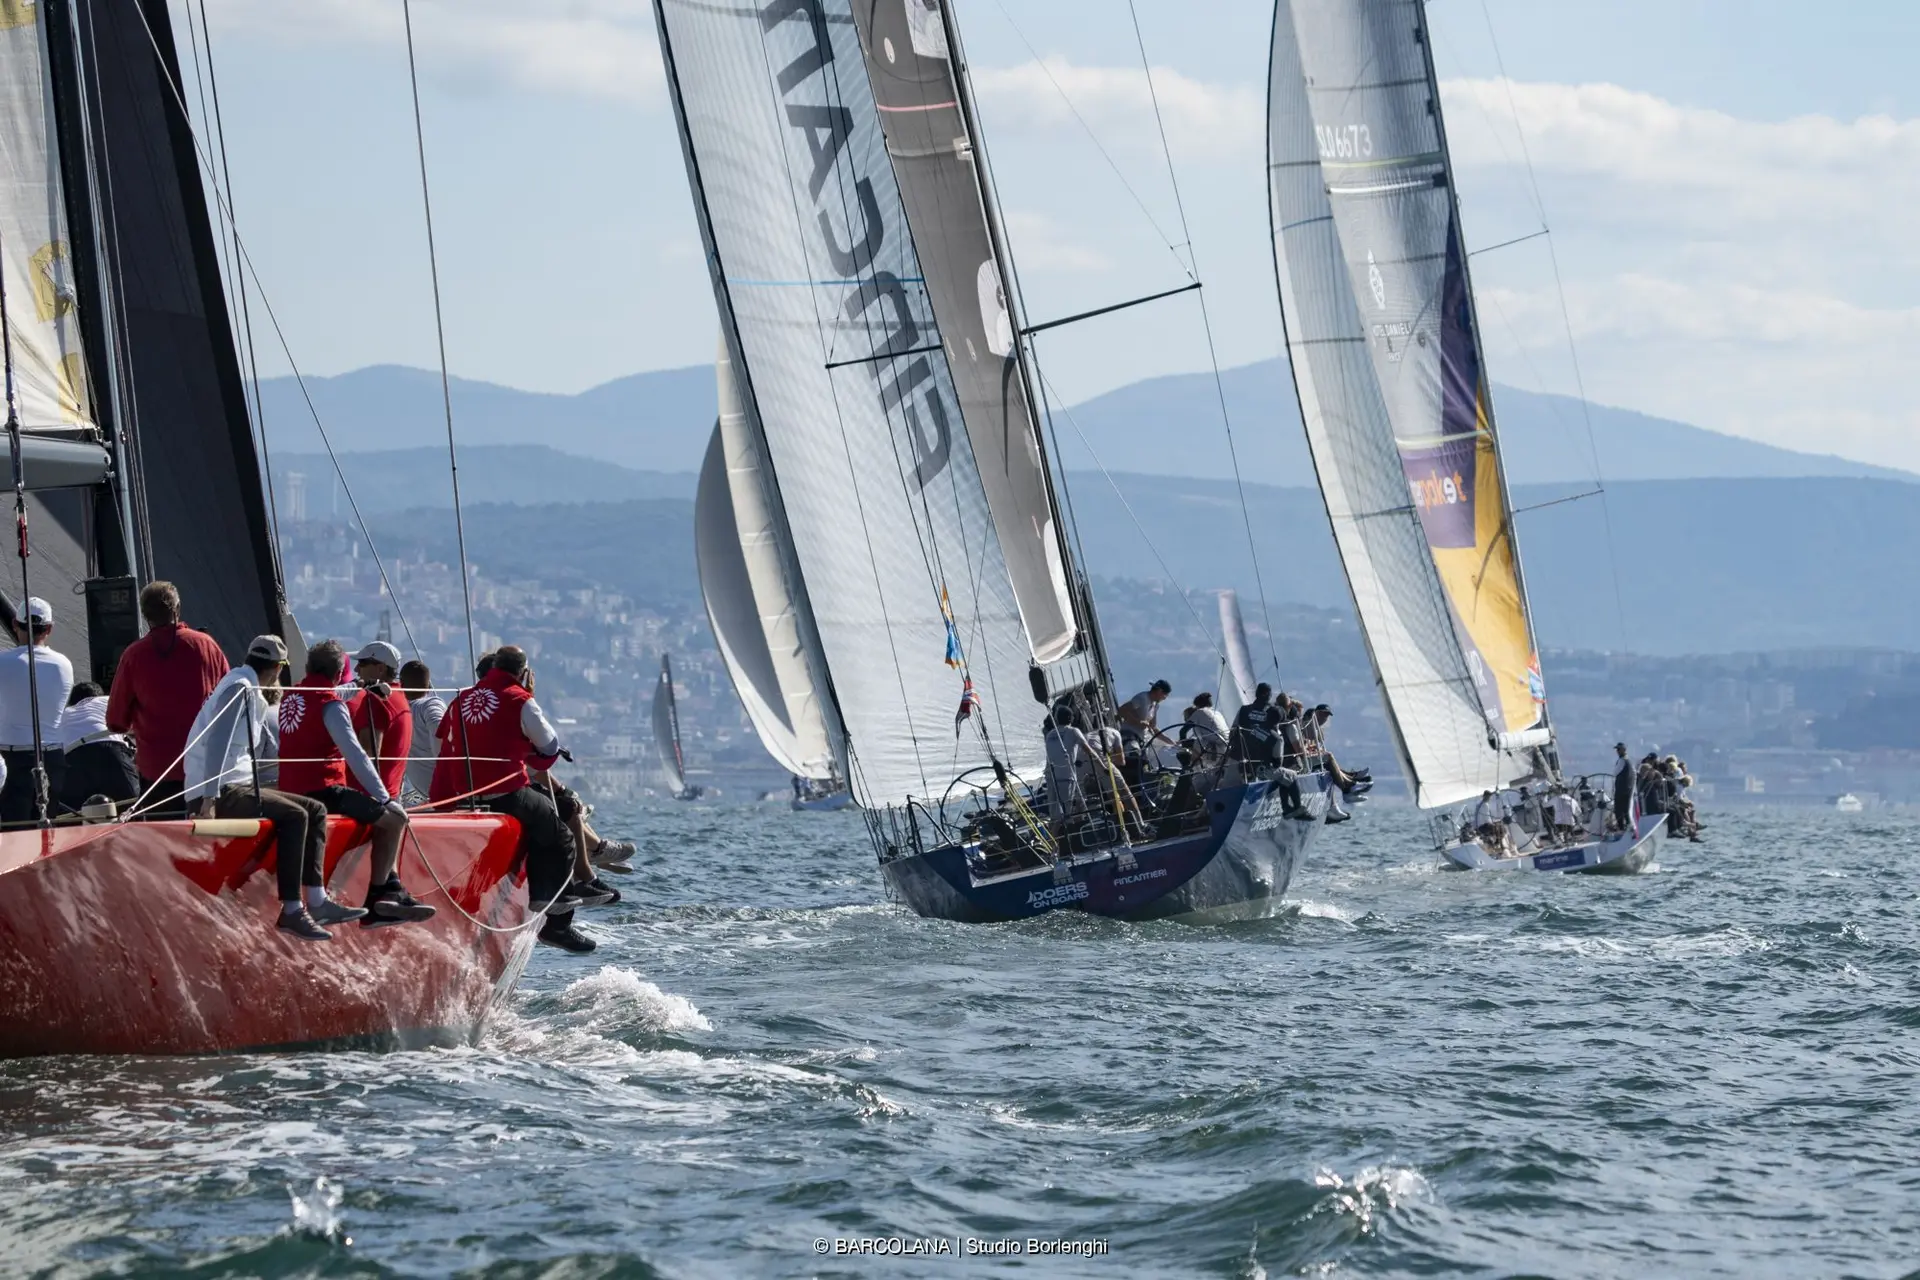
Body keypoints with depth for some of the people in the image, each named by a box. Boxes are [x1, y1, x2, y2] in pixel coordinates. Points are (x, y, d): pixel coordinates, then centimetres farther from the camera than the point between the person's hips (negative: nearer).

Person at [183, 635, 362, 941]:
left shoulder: (254, 695, 20)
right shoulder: (239, 688, -10)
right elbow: (217, 742, -21)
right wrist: (209, 799, -27)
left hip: (240, 788, 11)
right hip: (216, 793, -11)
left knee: (315, 810, 7)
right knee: (293, 816, -25)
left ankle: (316, 901, -1)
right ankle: (291, 912, -28)